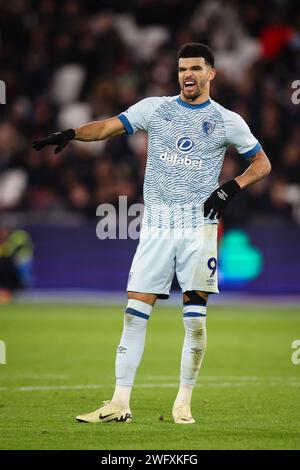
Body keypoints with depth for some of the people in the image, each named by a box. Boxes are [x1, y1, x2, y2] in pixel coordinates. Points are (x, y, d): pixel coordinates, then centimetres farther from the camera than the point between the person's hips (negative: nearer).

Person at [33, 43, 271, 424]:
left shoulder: (228, 121, 6)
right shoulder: (155, 108, 9)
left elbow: (262, 163, 13)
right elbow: (109, 127, 4)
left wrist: (232, 187, -4)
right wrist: (70, 134, -13)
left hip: (199, 225, -1)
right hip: (156, 227, 1)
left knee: (195, 317, -5)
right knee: (135, 313, -3)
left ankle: (183, 402, 6)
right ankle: (120, 403, -1)